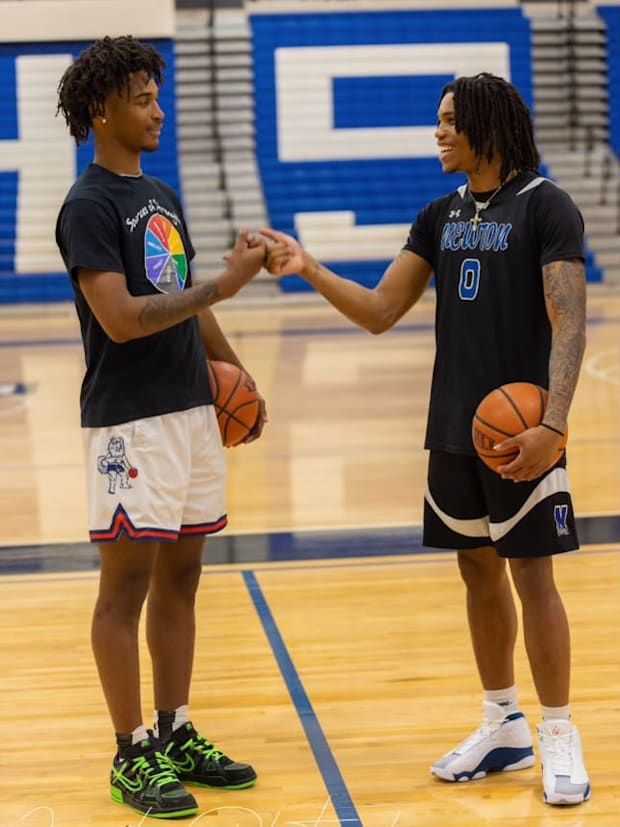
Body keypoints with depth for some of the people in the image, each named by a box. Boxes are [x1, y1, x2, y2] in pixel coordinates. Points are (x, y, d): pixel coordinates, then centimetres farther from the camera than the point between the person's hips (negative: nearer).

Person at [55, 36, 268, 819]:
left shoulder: (162, 196, 14)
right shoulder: (89, 206, -13)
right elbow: (122, 319, -21)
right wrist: (226, 281, -20)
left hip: (192, 409, 8)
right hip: (129, 422, -8)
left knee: (179, 579, 13)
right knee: (126, 588, -1)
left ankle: (176, 735, 22)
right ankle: (132, 756, 6)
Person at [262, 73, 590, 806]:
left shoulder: (545, 207, -9)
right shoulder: (442, 216, 11)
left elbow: (569, 324, -16)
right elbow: (379, 312, 9)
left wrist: (554, 423, -26)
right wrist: (311, 270, -6)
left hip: (521, 428, -6)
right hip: (454, 427, 7)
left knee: (531, 573, -4)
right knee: (478, 571, 12)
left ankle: (559, 739, 7)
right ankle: (503, 727, 25)